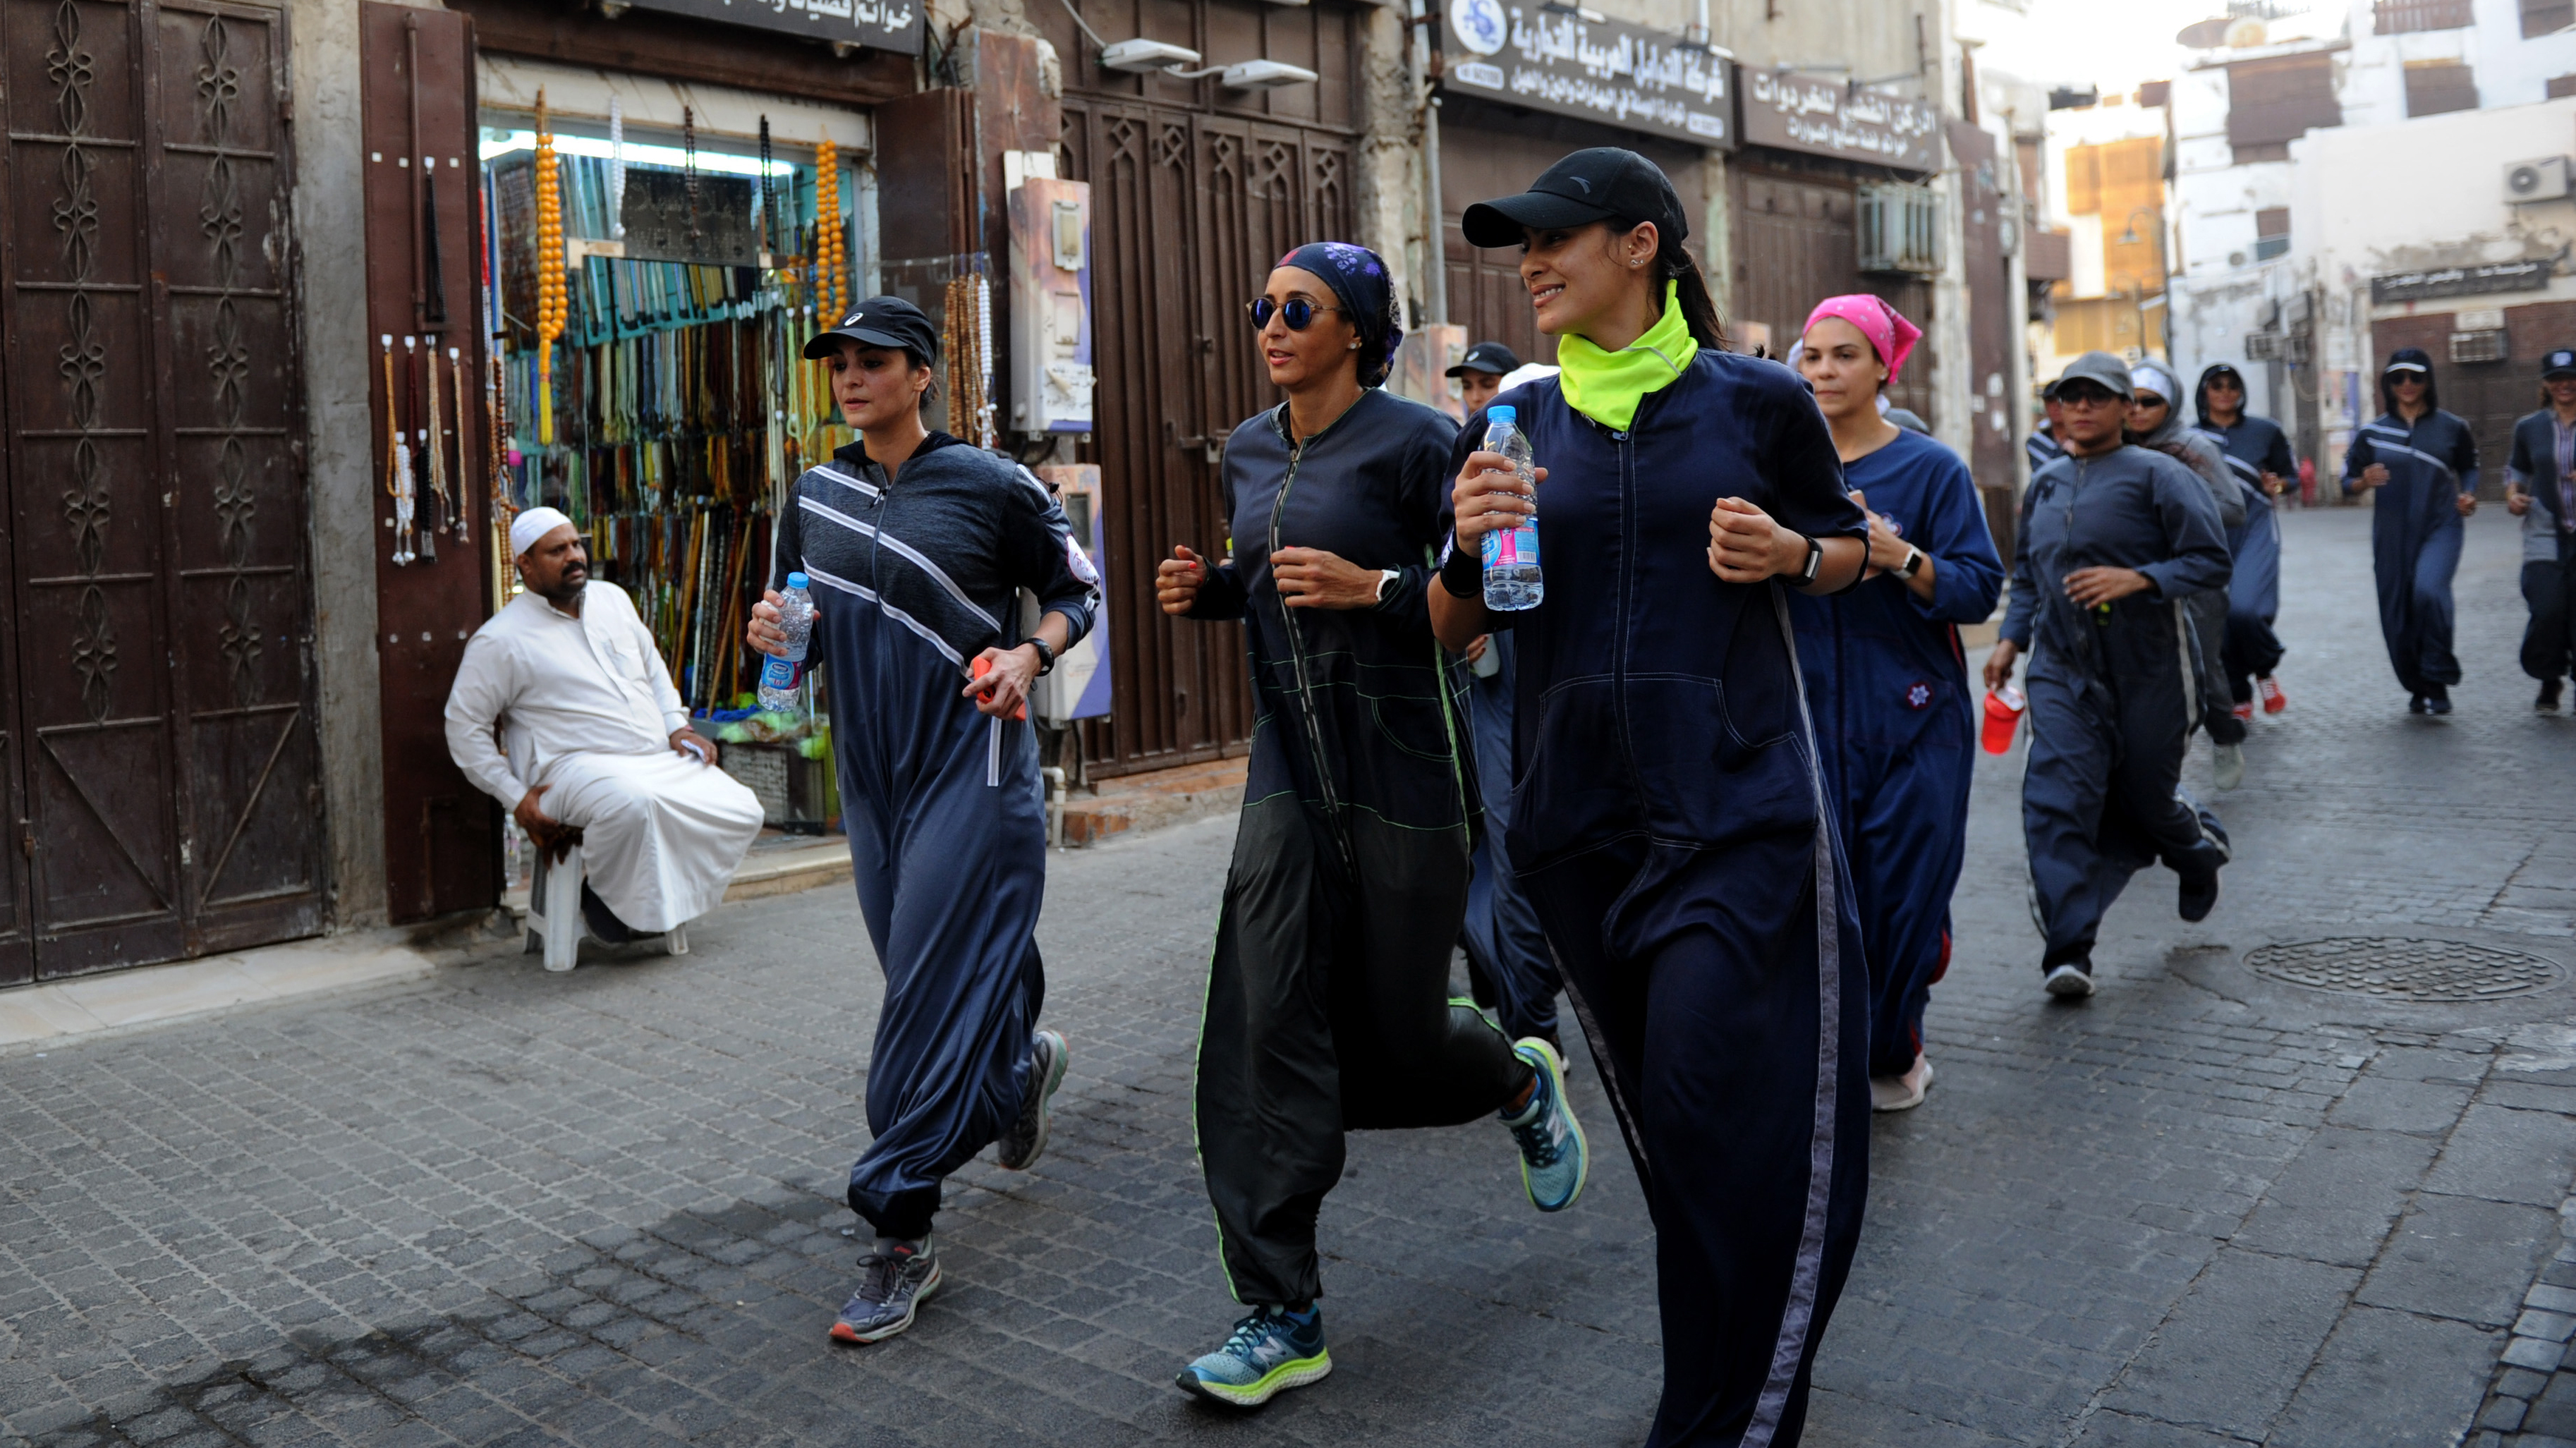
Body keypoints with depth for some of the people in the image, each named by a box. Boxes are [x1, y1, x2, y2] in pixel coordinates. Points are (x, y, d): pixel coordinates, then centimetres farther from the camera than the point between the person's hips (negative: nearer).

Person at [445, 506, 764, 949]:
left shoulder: (612, 598, 16)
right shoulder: (500, 640, -2)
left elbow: (654, 667, 29)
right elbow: (464, 725, 0)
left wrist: (677, 726, 13)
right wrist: (515, 797, -7)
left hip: (660, 760, 7)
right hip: (574, 767, -6)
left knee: (742, 811, -12)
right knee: (633, 803, -40)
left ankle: (664, 897, 1)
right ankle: (605, 899, -12)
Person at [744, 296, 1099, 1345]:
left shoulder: (991, 486, -4)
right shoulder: (813, 497, 10)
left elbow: (1077, 589, 4)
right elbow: (802, 641, 16)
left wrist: (1029, 655, -15)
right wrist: (775, 634, -7)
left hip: (974, 766, -5)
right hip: (871, 773, 6)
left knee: (934, 991, -9)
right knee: (925, 977, 14)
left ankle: (902, 1236, -3)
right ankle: (1023, 1065, 46)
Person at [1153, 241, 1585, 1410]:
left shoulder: (1415, 442, -10)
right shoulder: (1249, 451, 10)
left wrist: (1373, 587, -22)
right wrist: (1205, 587, 4)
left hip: (1401, 762, -5)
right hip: (1288, 759, 5)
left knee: (1396, 1028, 5)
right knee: (1266, 1026, -5)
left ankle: (1526, 1082, 43)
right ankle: (1282, 1318, 3)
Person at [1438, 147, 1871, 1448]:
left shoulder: (1756, 400, 0)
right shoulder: (1514, 424, 7)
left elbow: (1850, 547, 14)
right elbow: (1452, 630, 10)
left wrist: (1791, 554, -9)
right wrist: (1469, 544, -12)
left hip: (1737, 804, -3)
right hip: (1576, 813, 4)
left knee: (1721, 1118, -9)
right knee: (1659, 1117, 14)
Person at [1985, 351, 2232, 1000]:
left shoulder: (2157, 476, -5)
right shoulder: (2044, 485, 12)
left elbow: (2213, 561, -10)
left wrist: (2137, 579, -24)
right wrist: (2011, 639, 10)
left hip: (2149, 670, -3)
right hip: (2063, 672, 3)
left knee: (2146, 796, 12)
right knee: (2056, 801, -14)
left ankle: (2200, 851, 50)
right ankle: (2068, 950, -13)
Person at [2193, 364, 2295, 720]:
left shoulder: (2266, 431, 8)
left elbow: (2291, 474, 15)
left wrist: (2277, 486, -6)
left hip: (2255, 530, -2)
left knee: (2244, 608, -22)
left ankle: (2265, 672, 7)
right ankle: (2238, 699, 17)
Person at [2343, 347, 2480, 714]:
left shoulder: (2451, 428, 5)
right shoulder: (2372, 432, 4)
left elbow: (2468, 467, 19)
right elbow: (2347, 480, 7)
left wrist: (2468, 495, 0)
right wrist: (2365, 482, -14)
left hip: (2440, 527, -2)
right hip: (2392, 534, 2)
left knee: (2429, 591, -27)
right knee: (2397, 617, 3)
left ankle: (2438, 682, -13)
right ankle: (2417, 688, 25)